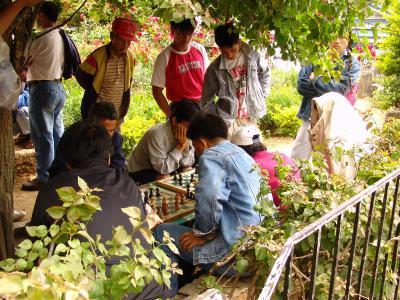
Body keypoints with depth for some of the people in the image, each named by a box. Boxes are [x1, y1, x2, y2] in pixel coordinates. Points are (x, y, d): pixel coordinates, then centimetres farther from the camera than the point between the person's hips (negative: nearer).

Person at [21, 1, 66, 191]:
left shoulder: (42, 37, -14)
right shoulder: (60, 37, 10)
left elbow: (25, 61, -7)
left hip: (42, 88, -8)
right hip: (58, 87, 8)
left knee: (42, 136, -4)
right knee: (57, 134, 12)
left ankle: (44, 178, 1)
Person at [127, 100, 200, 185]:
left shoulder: (186, 132, -11)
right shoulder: (157, 134, -32)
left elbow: (188, 164, -10)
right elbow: (162, 168, -33)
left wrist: (186, 144, -26)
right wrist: (180, 146, -31)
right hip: (140, 172, -7)